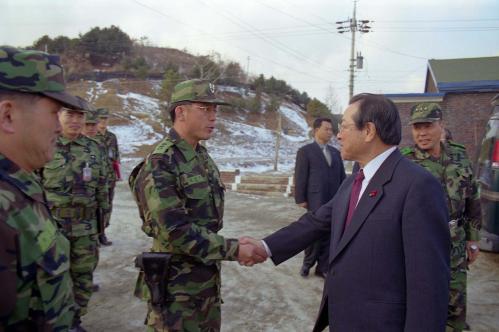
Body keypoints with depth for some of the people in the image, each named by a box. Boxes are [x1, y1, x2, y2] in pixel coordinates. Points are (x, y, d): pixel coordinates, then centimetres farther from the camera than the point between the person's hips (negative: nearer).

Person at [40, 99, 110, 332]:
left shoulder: (93, 149, 5)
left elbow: (101, 187, 11)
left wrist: (103, 215, 11)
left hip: (85, 227, 3)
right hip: (52, 225, -3)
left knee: (83, 276, 12)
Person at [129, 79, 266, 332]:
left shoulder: (203, 157, 7)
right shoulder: (160, 164, -20)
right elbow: (176, 232, -25)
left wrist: (236, 248, 7)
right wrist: (234, 250, -22)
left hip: (208, 277, 8)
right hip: (176, 284, -8)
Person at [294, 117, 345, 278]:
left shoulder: (335, 152, 16)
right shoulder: (305, 151, 0)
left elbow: (342, 177, 15)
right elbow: (300, 177, -4)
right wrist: (300, 199, -9)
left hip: (335, 201, 5)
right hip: (316, 201, -5)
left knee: (329, 235, 6)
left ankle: (322, 267, 18)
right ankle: (307, 263, 20)